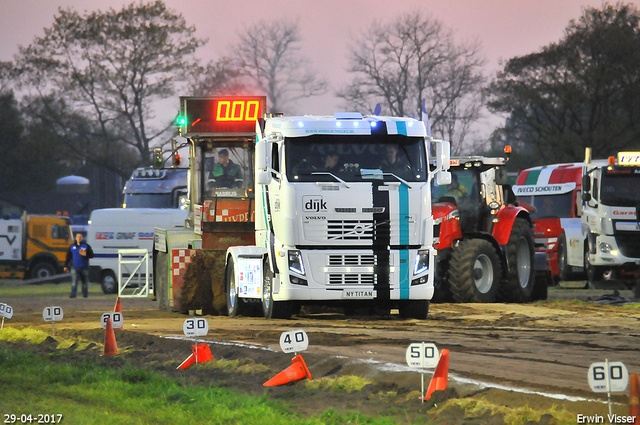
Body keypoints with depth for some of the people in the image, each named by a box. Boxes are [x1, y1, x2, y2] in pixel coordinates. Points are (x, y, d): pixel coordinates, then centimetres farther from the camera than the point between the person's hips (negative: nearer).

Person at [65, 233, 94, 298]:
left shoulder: (86, 246, 3)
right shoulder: (72, 246, 10)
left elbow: (91, 255, 1)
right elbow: (68, 257, 13)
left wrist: (86, 254, -20)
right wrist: (66, 266, 9)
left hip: (84, 267, -1)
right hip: (74, 267, 1)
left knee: (85, 282, 8)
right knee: (74, 281, -13)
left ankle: (85, 294, 23)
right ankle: (73, 294, -18)